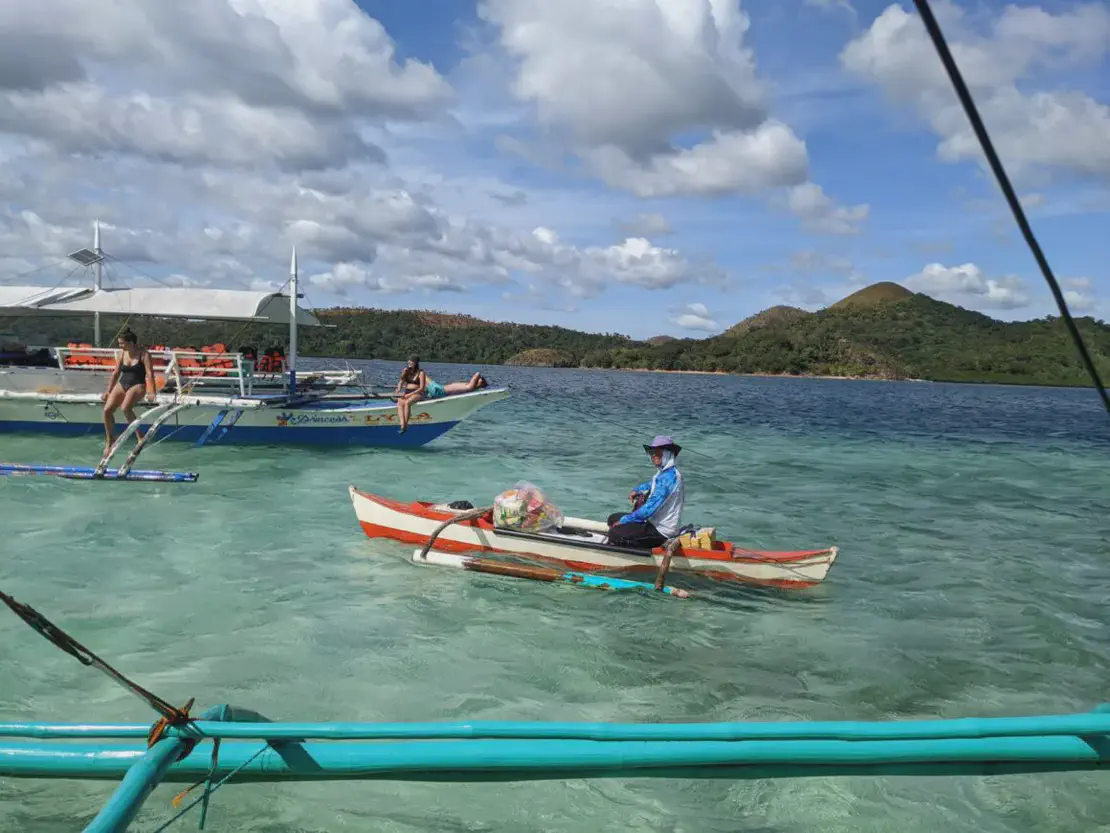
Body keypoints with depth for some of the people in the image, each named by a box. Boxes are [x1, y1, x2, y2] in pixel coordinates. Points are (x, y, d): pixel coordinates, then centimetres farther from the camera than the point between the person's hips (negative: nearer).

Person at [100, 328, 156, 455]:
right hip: (122, 384, 6)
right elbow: (116, 373, 15)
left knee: (125, 408, -32)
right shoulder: (122, 353, 8)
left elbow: (150, 374, -15)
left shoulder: (143, 354, -8)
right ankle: (110, 440, 4)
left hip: (137, 385, -6)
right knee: (107, 409, -12)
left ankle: (139, 436, -20)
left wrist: (152, 392, -26)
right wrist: (108, 391, 16)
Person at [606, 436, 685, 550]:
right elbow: (652, 484, 34)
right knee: (613, 518, 11)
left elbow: (648, 509, -26)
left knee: (615, 533, -22)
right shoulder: (666, 472, 8)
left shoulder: (667, 477, -23)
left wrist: (623, 521, -15)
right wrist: (637, 490, 13)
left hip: (662, 532, -10)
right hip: (657, 521, 10)